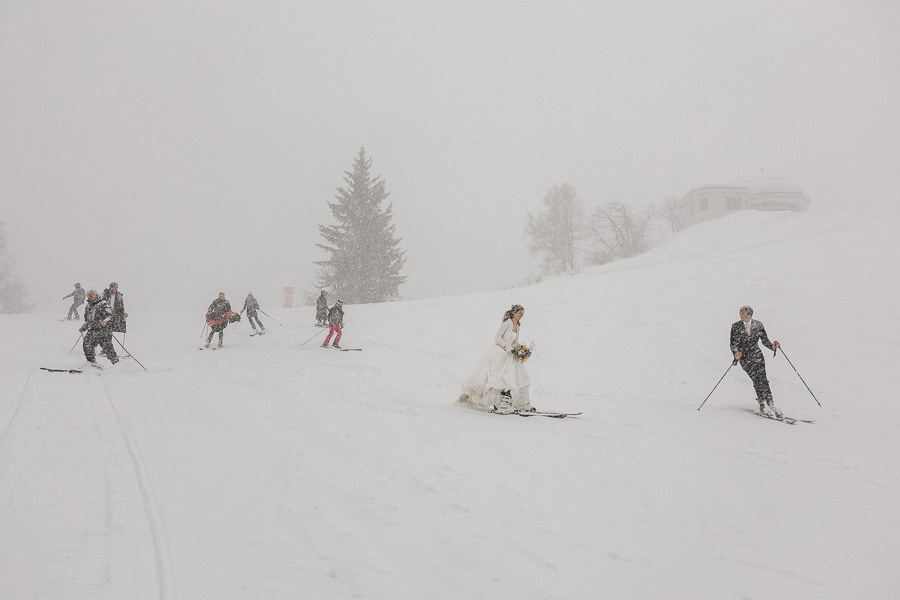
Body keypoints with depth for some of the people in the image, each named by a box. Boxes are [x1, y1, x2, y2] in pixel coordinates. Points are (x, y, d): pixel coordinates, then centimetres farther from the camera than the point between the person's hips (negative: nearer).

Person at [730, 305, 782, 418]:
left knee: (762, 378, -15)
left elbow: (764, 340, 11)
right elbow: (733, 344, -3)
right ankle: (763, 405, -14)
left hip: (757, 355, 2)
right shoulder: (736, 327, -1)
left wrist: (772, 346, -9)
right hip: (745, 357, -2)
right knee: (757, 379, -16)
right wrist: (736, 354, -22)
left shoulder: (758, 325, 5)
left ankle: (769, 402, -12)